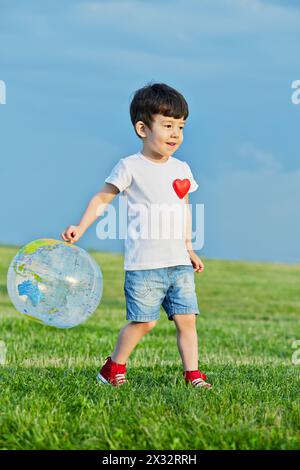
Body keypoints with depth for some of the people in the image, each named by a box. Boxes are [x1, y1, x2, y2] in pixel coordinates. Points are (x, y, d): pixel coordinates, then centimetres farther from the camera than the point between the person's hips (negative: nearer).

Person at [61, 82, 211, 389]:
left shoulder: (182, 170, 11)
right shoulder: (130, 167, -5)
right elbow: (102, 198, 0)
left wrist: (189, 249, 22)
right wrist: (80, 228, -10)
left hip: (179, 263, 5)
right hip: (144, 264, -5)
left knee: (186, 319, 2)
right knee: (144, 321, -4)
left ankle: (193, 375, 8)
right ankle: (113, 368, 15)